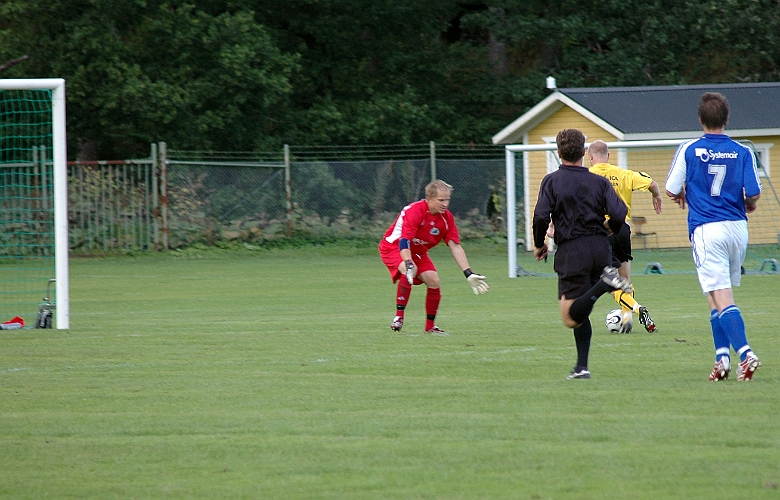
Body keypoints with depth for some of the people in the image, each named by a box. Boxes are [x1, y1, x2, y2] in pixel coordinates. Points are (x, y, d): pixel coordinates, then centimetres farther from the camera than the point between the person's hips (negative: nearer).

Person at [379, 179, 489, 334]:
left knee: (434, 281, -11)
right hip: (393, 247, -7)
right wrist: (409, 264, -55)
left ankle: (430, 326, 5)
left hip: (418, 252, 7)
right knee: (408, 272, -35)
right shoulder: (415, 211, -31)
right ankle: (399, 317, -25)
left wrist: (469, 274, -17)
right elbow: (404, 241, -39)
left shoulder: (447, 218, -10)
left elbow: (455, 246, -10)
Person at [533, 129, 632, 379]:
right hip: (601, 248, 4)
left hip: (571, 251, -4)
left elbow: (541, 216, -11)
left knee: (572, 317, -7)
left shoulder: (552, 181, 0)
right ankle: (582, 366, 8)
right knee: (580, 312, 16)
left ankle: (604, 283, -28)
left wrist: (539, 245, 7)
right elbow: (619, 213, -4)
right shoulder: (599, 182, 6)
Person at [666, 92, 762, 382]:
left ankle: (745, 353, -23)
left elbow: (672, 190, 0)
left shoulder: (689, 150, -4)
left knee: (722, 300, -8)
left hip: (706, 229, -3)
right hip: (737, 227, 3)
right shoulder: (743, 153, 0)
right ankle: (723, 356, 14)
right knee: (719, 296, 18)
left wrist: (683, 196, 23)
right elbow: (753, 194, -3)